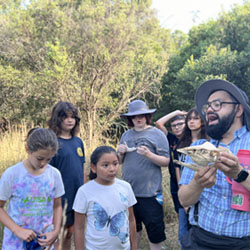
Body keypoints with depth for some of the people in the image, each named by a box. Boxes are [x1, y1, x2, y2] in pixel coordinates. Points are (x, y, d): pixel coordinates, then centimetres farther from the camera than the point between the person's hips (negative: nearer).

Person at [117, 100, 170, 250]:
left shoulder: (157, 134, -5)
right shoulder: (126, 135, 10)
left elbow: (166, 162, -8)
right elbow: (120, 161, 16)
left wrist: (149, 154, -24)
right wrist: (121, 152, -5)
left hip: (149, 192, -5)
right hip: (128, 191, 5)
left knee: (155, 231, 3)